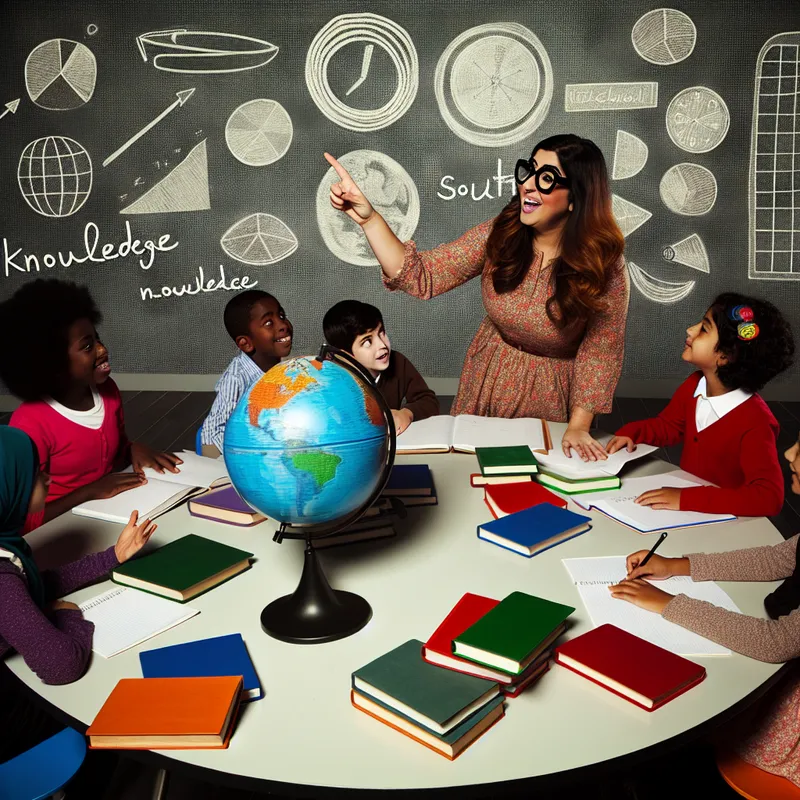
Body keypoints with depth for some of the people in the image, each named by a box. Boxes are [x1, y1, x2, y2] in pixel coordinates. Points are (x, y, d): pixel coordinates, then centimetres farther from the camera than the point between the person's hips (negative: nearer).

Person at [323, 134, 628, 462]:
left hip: (550, 396, -2)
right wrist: (368, 218, -30)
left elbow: (601, 348, -15)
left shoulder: (605, 265, -21)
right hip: (487, 382, 3)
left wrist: (578, 425, -22)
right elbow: (423, 278, -19)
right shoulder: (499, 234, -16)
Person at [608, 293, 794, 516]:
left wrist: (686, 499, -37)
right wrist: (630, 433, -4)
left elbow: (769, 497, -32)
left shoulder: (755, 423, -24)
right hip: (686, 504, 6)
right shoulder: (693, 386, -3)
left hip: (725, 519, -6)